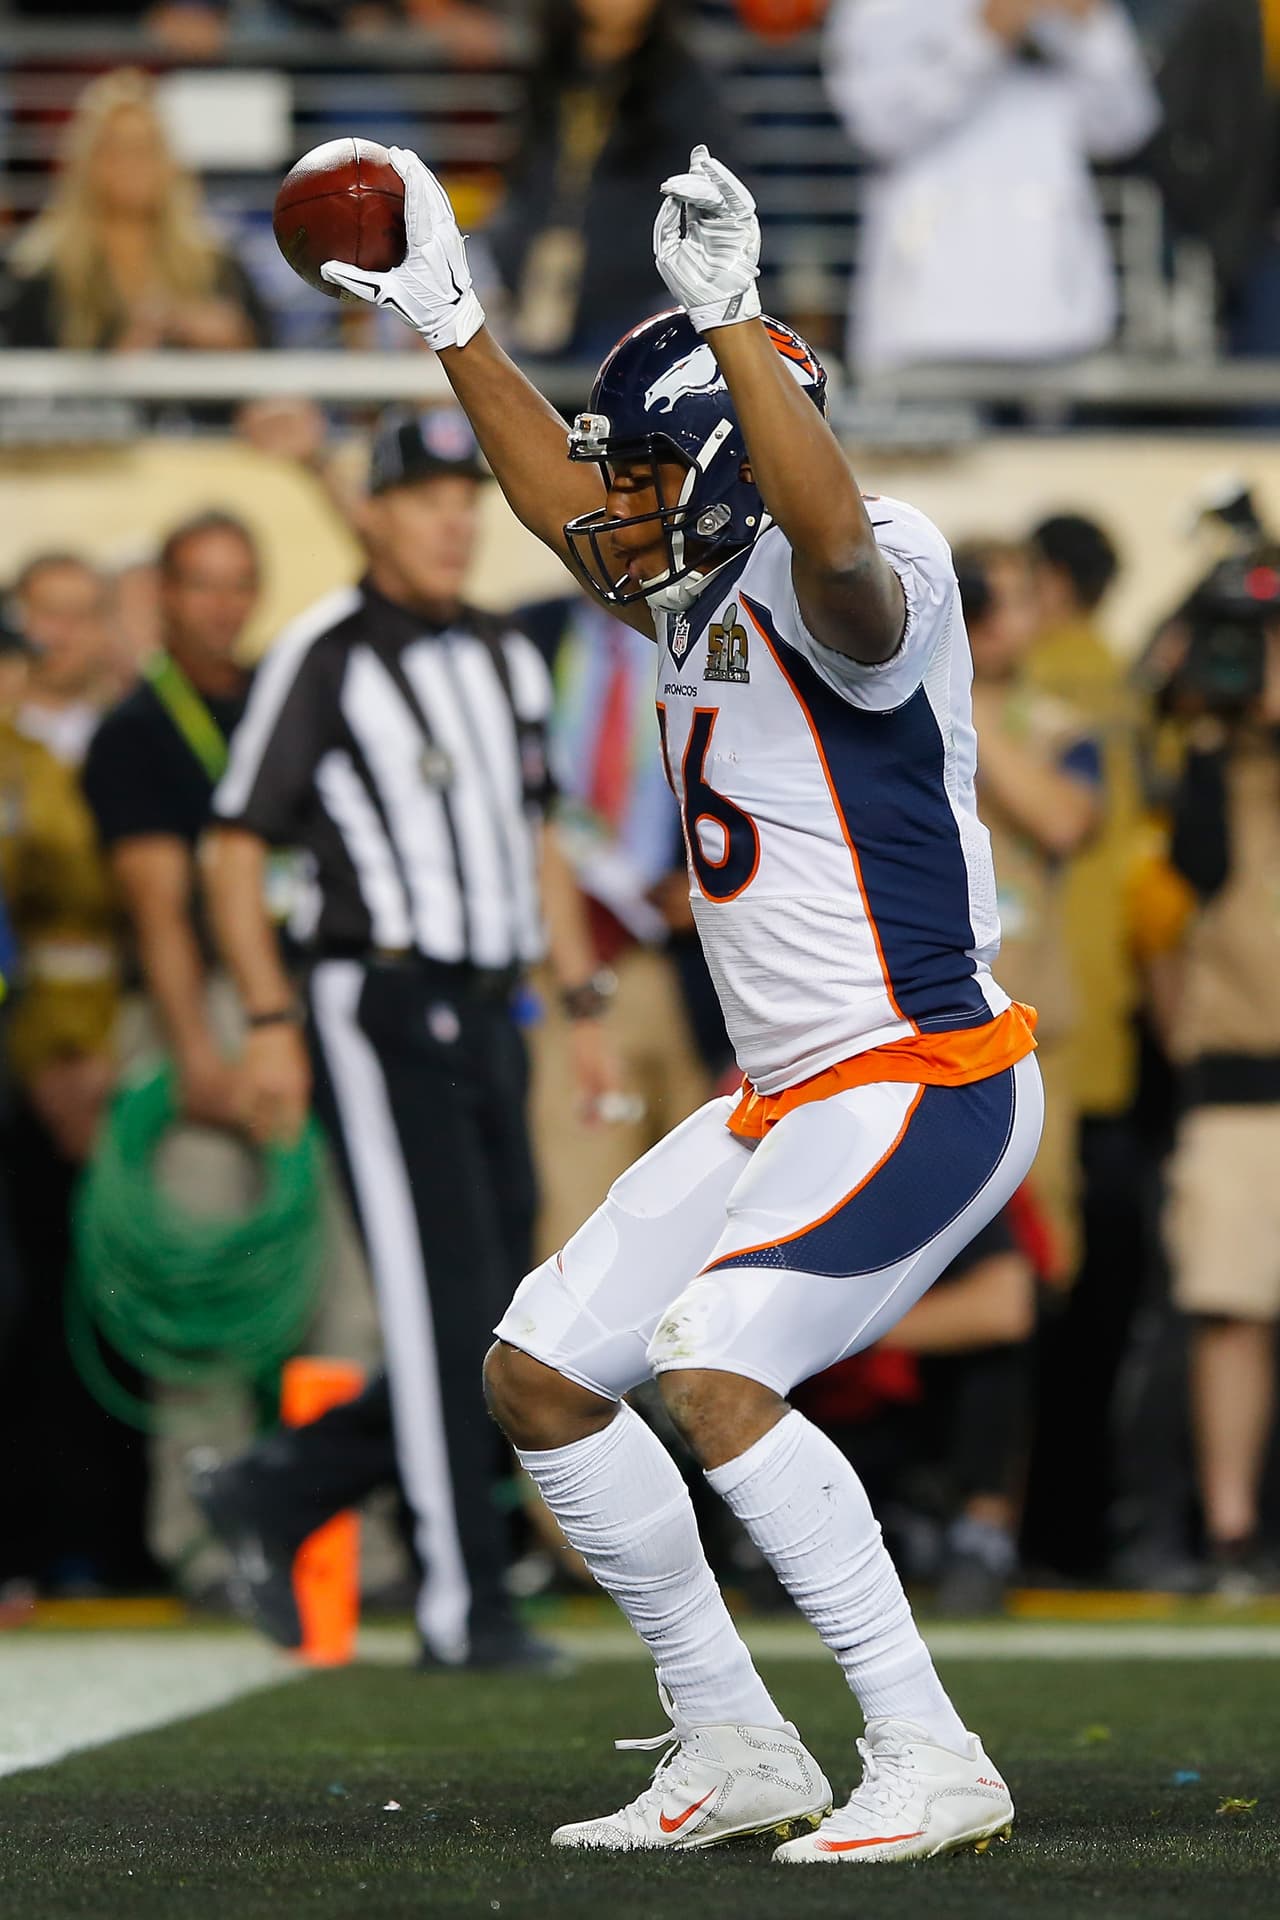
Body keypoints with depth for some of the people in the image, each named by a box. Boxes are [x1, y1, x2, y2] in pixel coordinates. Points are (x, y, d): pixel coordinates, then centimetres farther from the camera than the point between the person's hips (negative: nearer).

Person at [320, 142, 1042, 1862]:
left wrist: (732, 317, -41)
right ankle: (734, 1750, 17)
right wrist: (450, 322, 29)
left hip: (928, 1087, -10)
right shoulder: (705, 604, 11)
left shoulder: (855, 593, -16)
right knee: (538, 1376, 9)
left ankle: (931, 1765, -18)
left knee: (715, 1373, -26)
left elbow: (835, 539, -42)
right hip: (788, 1103, 10)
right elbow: (568, 506, 29)